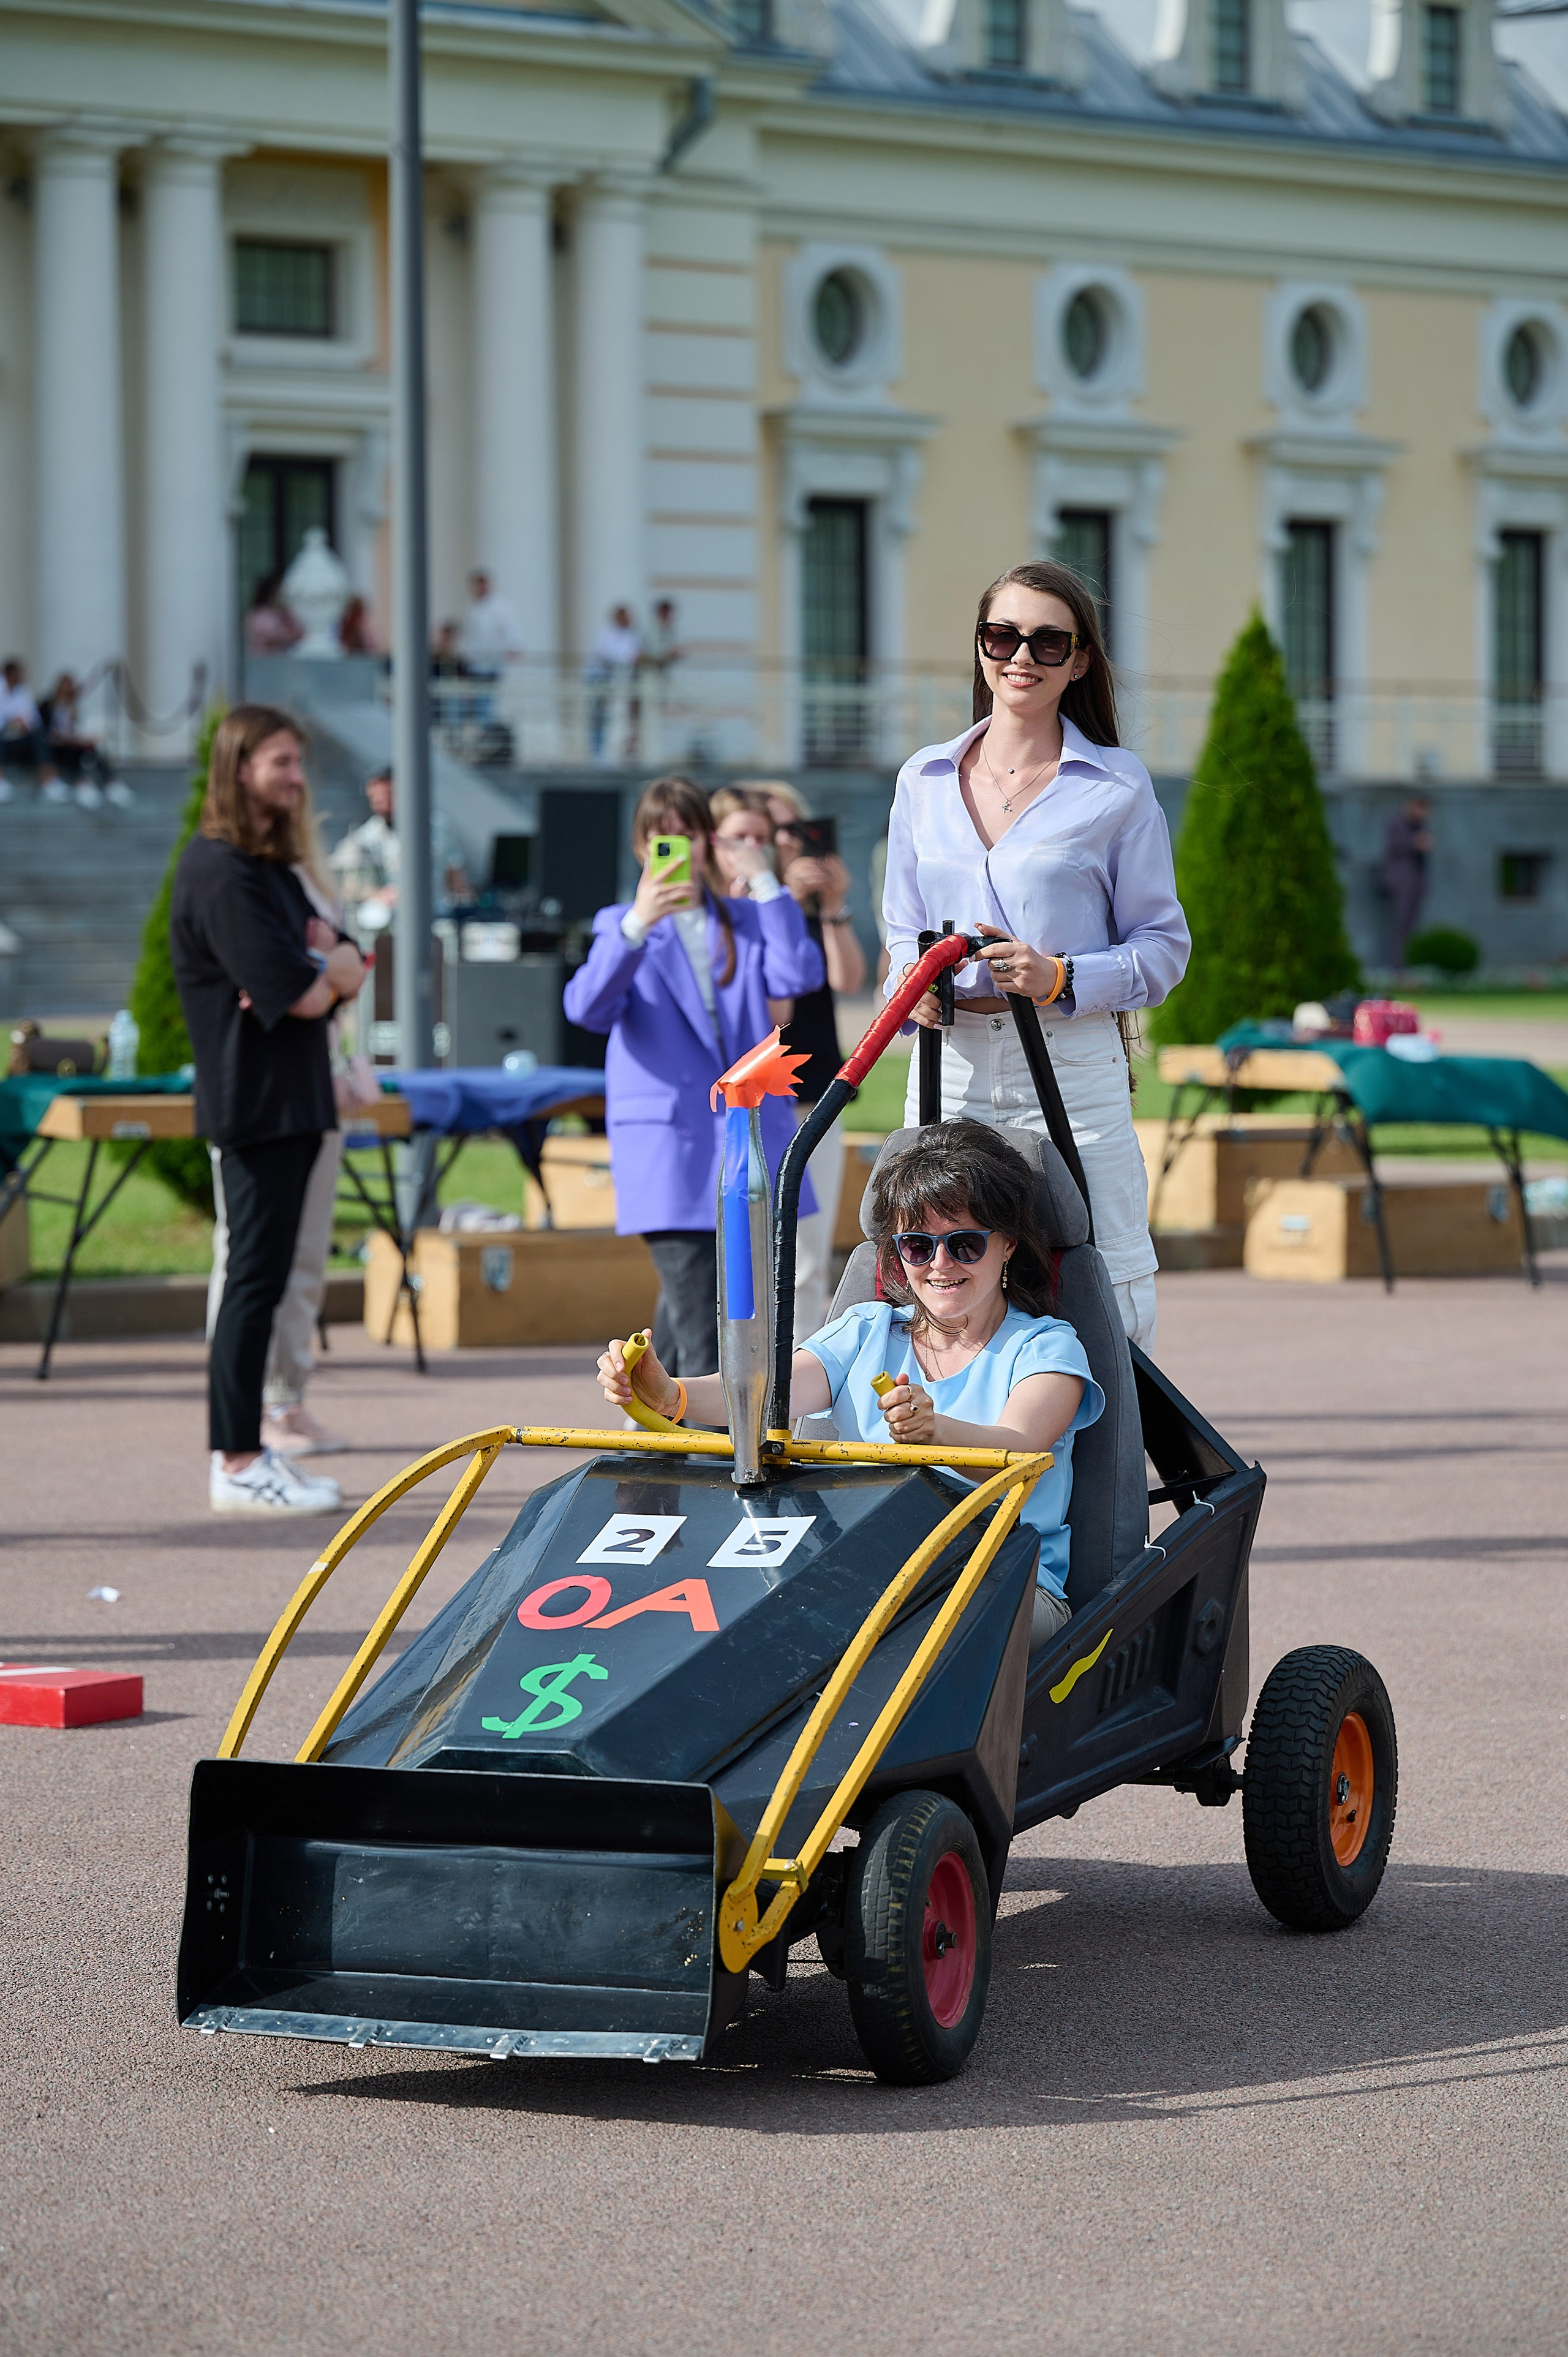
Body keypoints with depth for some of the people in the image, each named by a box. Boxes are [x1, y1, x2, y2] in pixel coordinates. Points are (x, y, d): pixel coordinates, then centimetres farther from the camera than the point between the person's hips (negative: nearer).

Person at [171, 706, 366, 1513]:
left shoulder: (271, 865, 18)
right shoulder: (222, 870, -14)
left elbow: (348, 971, 13)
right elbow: (299, 992, -20)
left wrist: (322, 965, -8)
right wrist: (325, 968, 1)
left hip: (293, 1099, 10)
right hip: (256, 1101, -10)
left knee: (263, 1275, 11)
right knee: (255, 1276, -9)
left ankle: (244, 1451, 15)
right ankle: (237, 1465, -7)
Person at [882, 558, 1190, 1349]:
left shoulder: (1118, 786, 2)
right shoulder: (924, 779, 14)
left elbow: (1164, 947, 3)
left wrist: (1061, 979, -13)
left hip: (1073, 1070, -3)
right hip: (950, 1070, 3)